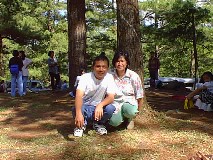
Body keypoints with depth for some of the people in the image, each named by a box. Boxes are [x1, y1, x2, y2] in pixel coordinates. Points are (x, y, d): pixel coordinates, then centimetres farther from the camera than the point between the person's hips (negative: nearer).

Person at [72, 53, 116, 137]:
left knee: (111, 108, -30)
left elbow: (111, 97, -18)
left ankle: (98, 124, 3)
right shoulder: (85, 77, -18)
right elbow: (79, 95, -34)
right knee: (75, 109, -35)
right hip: (85, 108, -2)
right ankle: (81, 125, 1)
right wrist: (79, 113, -51)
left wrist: (100, 105, -41)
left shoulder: (109, 77, -11)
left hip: (99, 108, 2)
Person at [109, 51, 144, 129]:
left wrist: (137, 112, 2)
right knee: (114, 122, -29)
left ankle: (130, 119, 3)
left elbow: (139, 97, -1)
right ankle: (123, 117, 9)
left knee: (130, 112, -37)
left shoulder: (133, 76, -6)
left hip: (129, 103, -1)